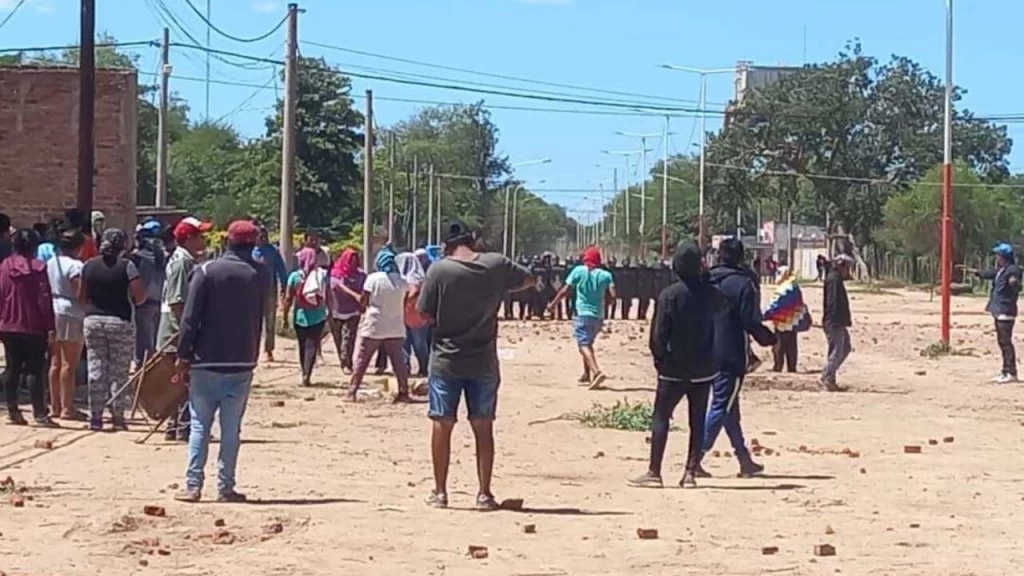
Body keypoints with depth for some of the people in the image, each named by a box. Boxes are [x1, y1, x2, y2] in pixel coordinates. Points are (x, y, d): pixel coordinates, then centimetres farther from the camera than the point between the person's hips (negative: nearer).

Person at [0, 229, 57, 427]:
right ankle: (40, 414, -7)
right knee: (34, 370, -3)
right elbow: (44, 298, -11)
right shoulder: (38, 267, -9)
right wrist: (50, 325, -8)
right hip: (34, 328, -4)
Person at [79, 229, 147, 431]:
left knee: (95, 371, 7)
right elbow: (140, 296, -11)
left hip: (93, 321, 3)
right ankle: (118, 417, 3)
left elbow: (82, 297, 8)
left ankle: (95, 417, 8)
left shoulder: (88, 266, 4)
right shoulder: (126, 266, -8)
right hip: (120, 323, -3)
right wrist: (130, 300, 10)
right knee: (118, 372, 3)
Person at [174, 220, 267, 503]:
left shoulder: (206, 271, -5)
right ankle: (225, 487, 5)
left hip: (206, 362, -1)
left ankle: (193, 485, 1)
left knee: (199, 426, 6)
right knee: (231, 429, 6)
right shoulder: (260, 275, 2)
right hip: (242, 363, 1)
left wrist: (183, 357, -2)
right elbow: (261, 318, 7)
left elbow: (190, 318, -6)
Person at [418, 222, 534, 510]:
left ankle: (439, 492, 10)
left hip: (446, 360, -2)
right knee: (483, 427, 8)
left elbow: (425, 316, -8)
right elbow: (529, 280, 14)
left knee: (442, 425, 7)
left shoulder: (439, 270, -10)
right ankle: (484, 493, 9)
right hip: (484, 362, 2)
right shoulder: (496, 264, -3)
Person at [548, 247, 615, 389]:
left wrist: (553, 304, 7)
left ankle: (596, 372, -35)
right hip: (599, 316, 5)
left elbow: (565, 291, -5)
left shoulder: (579, 271, -2)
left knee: (583, 345, -12)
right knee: (588, 343, 25)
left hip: (583, 314, -5)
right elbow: (613, 294, -9)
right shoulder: (605, 275, 4)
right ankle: (587, 375, 30)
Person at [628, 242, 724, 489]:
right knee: (697, 420, 7)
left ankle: (654, 472, -3)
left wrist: (659, 358, 2)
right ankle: (690, 472, 6)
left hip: (674, 369, -4)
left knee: (661, 417, 1)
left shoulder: (668, 295, -12)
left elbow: (658, 334, -13)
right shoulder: (709, 293, 0)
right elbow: (723, 305, 24)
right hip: (704, 368, 4)